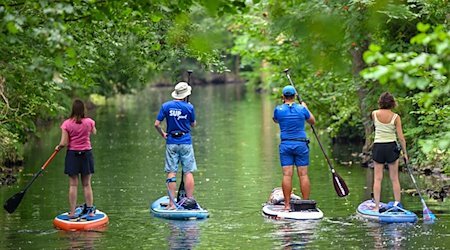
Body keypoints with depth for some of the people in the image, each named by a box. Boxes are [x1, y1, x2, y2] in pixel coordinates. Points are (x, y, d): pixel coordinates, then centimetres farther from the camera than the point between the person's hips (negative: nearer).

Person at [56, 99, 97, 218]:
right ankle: (90, 210, 13)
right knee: (87, 184, 10)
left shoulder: (67, 124, -12)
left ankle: (72, 212, 4)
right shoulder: (89, 122, -7)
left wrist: (58, 147, 8)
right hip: (86, 154, 1)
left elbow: (64, 143, -12)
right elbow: (94, 132, 16)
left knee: (73, 185, 3)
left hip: (72, 154, -1)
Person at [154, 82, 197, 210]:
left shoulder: (166, 106, -1)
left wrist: (163, 134, 13)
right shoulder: (189, 107, -7)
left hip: (171, 142, 2)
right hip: (185, 142, -2)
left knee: (171, 172, 3)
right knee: (188, 172, 4)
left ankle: (172, 203, 0)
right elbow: (193, 124, 6)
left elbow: (156, 124, -4)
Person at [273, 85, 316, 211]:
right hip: (301, 144, 0)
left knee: (287, 175, -1)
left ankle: (287, 205, -3)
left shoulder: (278, 109, -2)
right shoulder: (302, 109, -1)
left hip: (285, 144, 0)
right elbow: (312, 121, 16)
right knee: (303, 175, 2)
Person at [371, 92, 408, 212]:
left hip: (378, 147, 0)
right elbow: (401, 137, -7)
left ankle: (377, 206, 1)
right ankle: (397, 203, 13)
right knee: (394, 178, 10)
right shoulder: (395, 117, -8)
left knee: (377, 178, 4)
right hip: (392, 147, 0)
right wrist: (405, 152, 3)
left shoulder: (374, 114, -6)